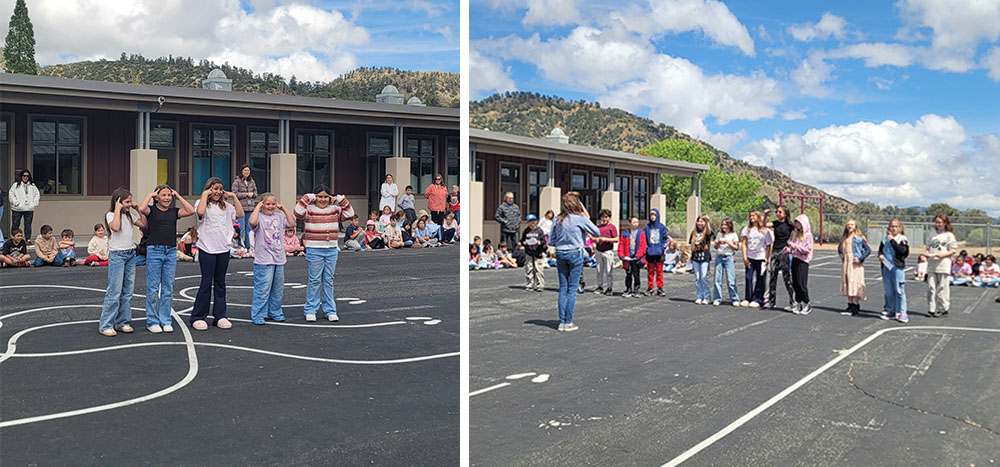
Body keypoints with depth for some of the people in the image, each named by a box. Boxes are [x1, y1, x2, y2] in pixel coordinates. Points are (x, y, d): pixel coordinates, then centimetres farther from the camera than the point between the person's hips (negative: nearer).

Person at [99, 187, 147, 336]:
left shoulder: (129, 215, 12)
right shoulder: (111, 215, -7)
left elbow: (144, 224, 16)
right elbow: (115, 227, -27)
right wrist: (118, 209, -19)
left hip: (131, 254, 7)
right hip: (117, 255, -7)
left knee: (128, 291, 8)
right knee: (114, 292, -9)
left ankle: (123, 322, 16)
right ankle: (105, 325, -2)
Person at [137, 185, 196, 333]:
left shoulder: (174, 211, 12)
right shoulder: (151, 210, 1)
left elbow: (191, 211, -2)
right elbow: (141, 209, -21)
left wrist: (178, 196, 4)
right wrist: (150, 195, -6)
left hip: (171, 252, 4)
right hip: (154, 250, -4)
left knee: (168, 288, 7)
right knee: (153, 288, 1)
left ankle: (165, 320, 15)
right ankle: (152, 321, 10)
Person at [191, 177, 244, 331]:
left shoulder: (226, 206, 13)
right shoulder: (202, 203, 0)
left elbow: (240, 214, 1)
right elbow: (200, 212, -23)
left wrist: (234, 196, 2)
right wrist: (205, 195, -13)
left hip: (224, 249, 5)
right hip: (207, 249, -4)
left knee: (220, 283, 9)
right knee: (206, 283, -3)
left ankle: (220, 316, 15)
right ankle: (198, 317, 6)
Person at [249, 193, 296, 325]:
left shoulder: (279, 217, 12)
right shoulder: (259, 217, -4)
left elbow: (292, 224, 0)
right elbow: (252, 222, -27)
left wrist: (283, 209, 2)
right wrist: (258, 207, -14)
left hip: (279, 259, 6)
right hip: (263, 260, -6)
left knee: (277, 289, 12)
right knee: (263, 288, -6)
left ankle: (275, 312, 24)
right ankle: (257, 315, 4)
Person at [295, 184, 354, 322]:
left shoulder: (335, 209, 9)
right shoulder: (309, 209, -3)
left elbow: (349, 214, 1)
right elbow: (298, 212, -21)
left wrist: (340, 199, -2)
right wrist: (308, 197, -14)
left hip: (332, 250, 4)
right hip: (314, 250, -4)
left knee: (329, 281, 9)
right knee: (315, 281, 1)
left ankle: (330, 311, 15)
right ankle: (310, 311, 11)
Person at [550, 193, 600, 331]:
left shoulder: (557, 220, 3)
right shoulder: (580, 218, -8)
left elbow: (551, 241, 6)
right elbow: (597, 233, 2)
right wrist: (587, 217, 8)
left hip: (560, 254, 4)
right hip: (575, 253, -4)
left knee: (563, 288, 8)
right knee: (572, 289, 1)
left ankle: (562, 322, 6)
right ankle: (568, 322, 1)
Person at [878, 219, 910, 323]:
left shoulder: (902, 239, -2)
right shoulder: (885, 238, 14)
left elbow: (902, 250, -16)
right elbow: (881, 249, 21)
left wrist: (892, 241, -16)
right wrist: (880, 255, 1)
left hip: (897, 267, -5)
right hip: (886, 266, 5)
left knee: (899, 290, -6)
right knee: (888, 290, 11)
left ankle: (901, 312, -1)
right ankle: (890, 311, 20)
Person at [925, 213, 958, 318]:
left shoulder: (949, 235, -1)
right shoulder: (933, 234, 15)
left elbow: (953, 250, -4)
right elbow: (928, 247, 20)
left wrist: (943, 255, -18)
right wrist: (927, 253, -1)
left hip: (943, 265, -5)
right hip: (932, 264, 5)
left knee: (942, 287, 0)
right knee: (931, 287, 2)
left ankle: (943, 309, 9)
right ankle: (931, 309, 7)